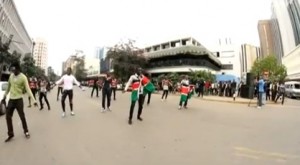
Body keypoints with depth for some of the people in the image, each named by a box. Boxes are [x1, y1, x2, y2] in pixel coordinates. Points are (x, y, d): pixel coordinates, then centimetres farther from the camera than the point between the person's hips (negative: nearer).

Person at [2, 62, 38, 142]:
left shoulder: (23, 77, -13)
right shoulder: (11, 76, 4)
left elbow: (28, 89, -16)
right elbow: (8, 87, 18)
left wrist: (34, 100, -24)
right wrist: (4, 95, 24)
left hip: (19, 99, -5)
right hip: (11, 99, 5)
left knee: (22, 117, 3)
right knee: (8, 117, 7)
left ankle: (26, 131, 21)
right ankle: (10, 134, 20)